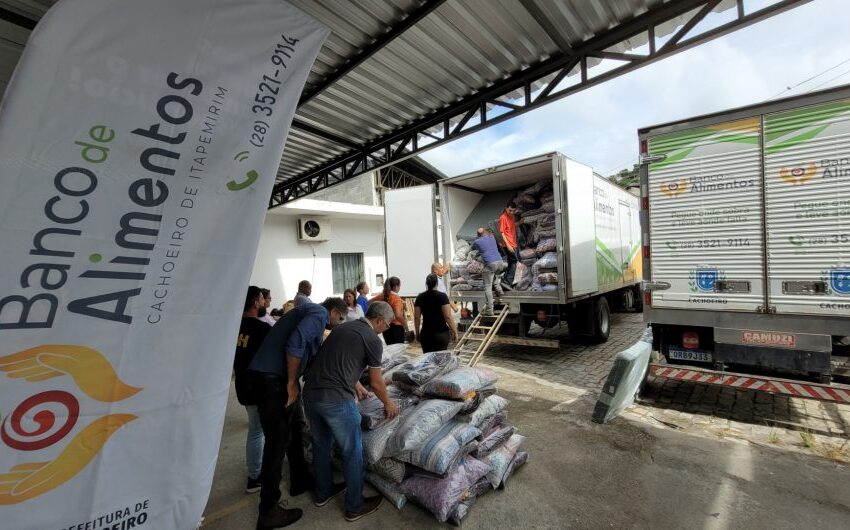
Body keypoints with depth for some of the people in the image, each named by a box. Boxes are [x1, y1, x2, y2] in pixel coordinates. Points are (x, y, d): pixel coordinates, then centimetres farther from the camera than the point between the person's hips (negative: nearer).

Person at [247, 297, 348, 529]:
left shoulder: (312, 314, 22)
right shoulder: (319, 313, -8)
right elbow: (295, 343, -26)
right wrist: (292, 383, -16)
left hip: (280, 376, 10)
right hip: (271, 378, -10)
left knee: (296, 428, 20)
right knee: (278, 440, -2)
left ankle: (300, 480, 36)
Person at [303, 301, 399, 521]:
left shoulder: (343, 327, 17)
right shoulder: (373, 339, -5)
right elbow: (376, 382, 3)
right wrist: (388, 403, 22)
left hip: (310, 393, 8)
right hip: (335, 399, -8)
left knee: (321, 445, 26)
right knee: (352, 452, 12)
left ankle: (323, 493, 46)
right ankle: (355, 506, 28)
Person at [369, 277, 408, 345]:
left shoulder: (383, 295, 3)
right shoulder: (396, 297, -17)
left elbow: (369, 302, 12)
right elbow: (398, 315, -24)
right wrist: (405, 325, -12)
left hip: (386, 326, 7)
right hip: (396, 326, -7)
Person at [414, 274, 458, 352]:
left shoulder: (420, 297, 2)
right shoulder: (442, 296, -7)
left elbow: (416, 317, 4)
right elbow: (448, 316, -12)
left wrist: (417, 333, 14)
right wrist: (454, 331, -3)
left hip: (426, 333, 3)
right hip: (441, 333, -3)